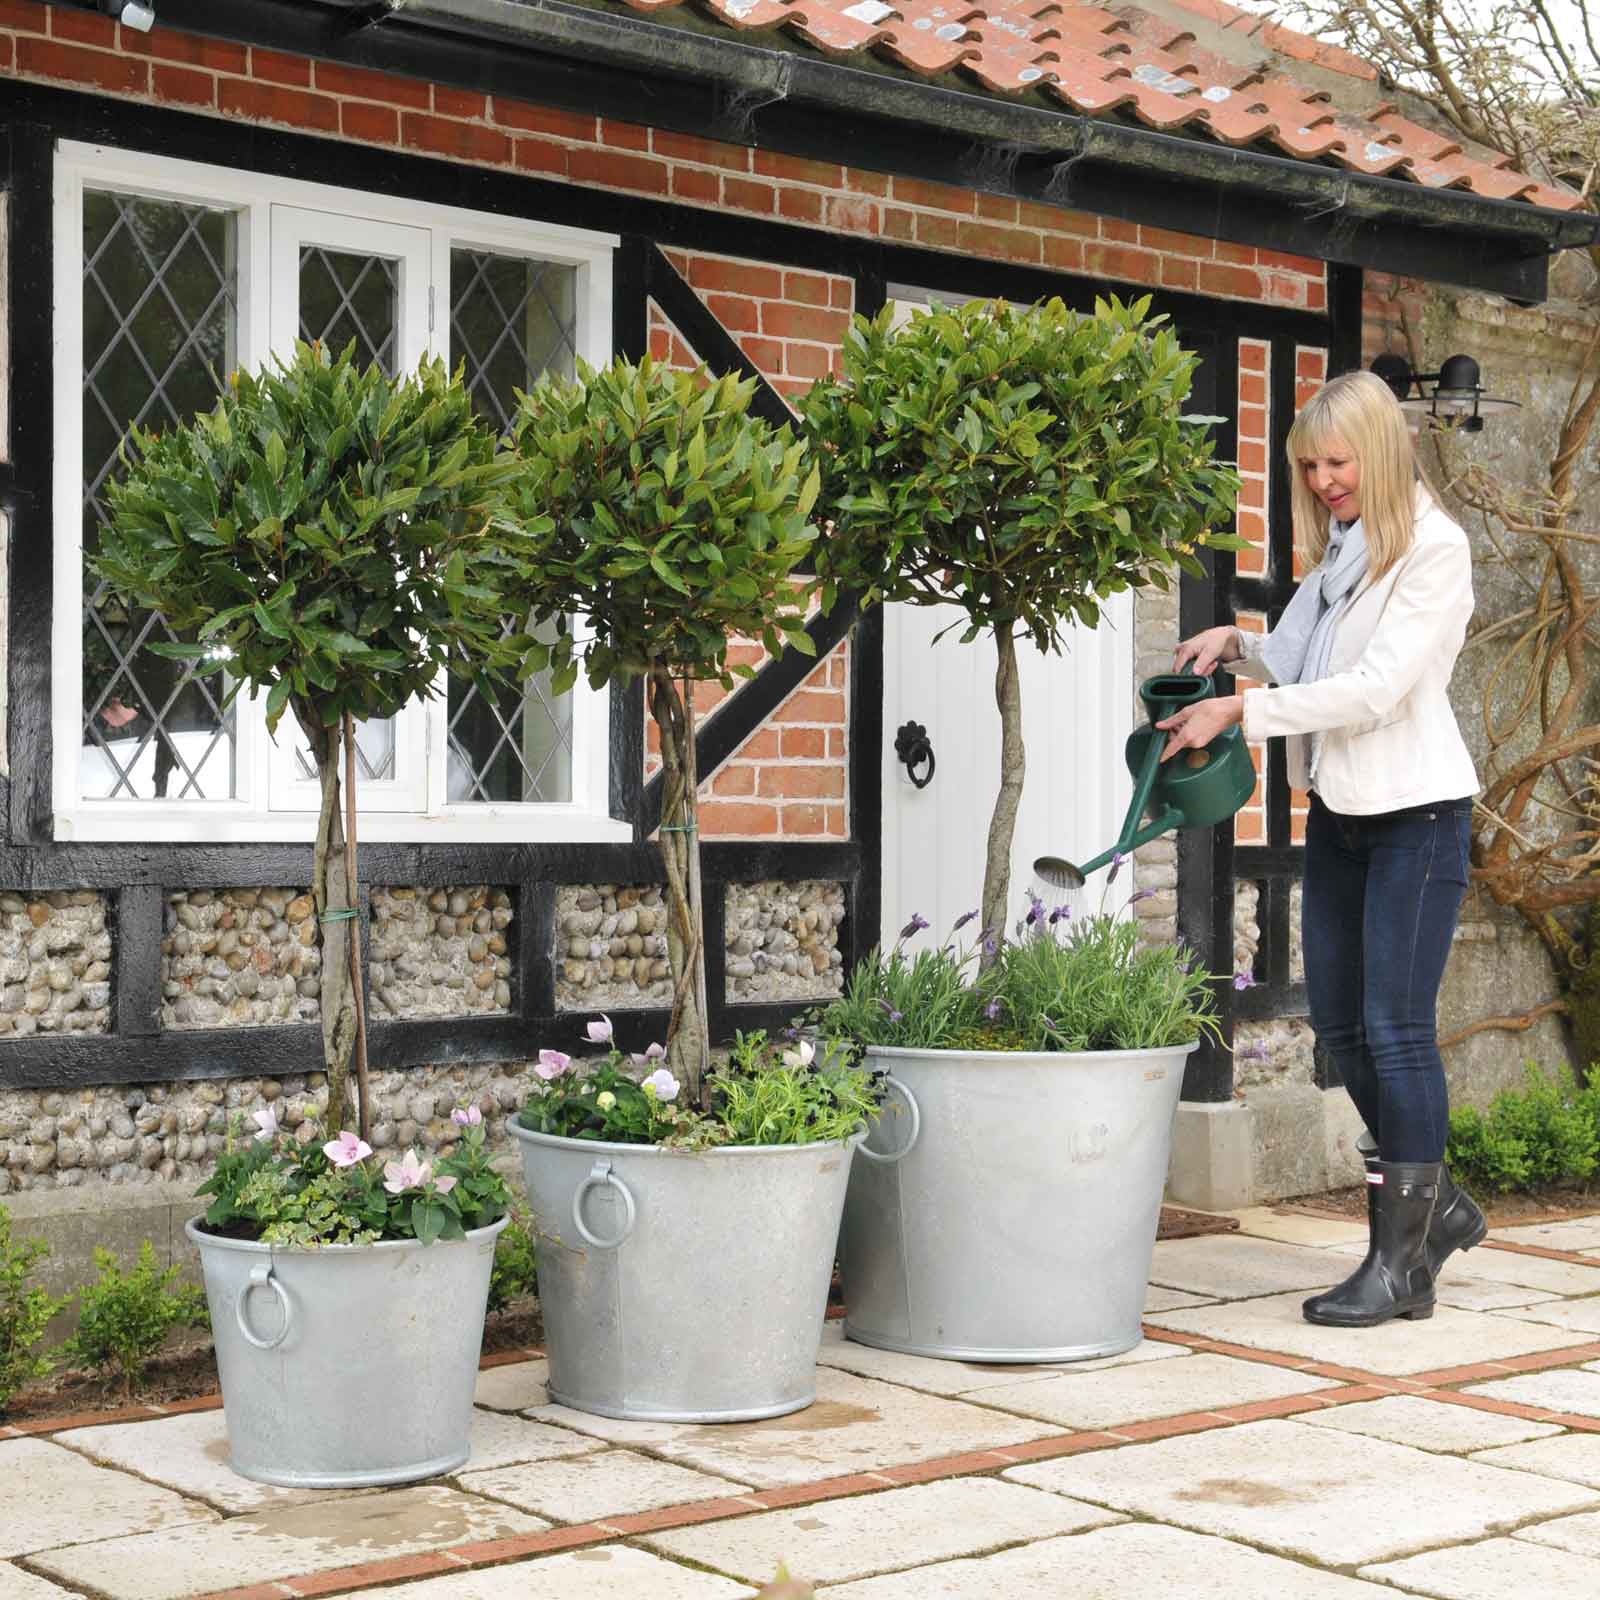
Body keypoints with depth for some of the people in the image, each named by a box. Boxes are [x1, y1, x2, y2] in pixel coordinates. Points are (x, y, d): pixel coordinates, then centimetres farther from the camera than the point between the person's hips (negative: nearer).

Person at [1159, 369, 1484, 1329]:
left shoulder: (1434, 549, -14)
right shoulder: (1334, 549, 11)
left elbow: (1376, 688, -22)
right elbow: (1299, 658, 21)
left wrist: (1238, 710, -23)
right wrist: (1237, 646, 0)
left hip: (1417, 811, -8)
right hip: (1341, 809, 8)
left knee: (1396, 1027, -7)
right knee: (1340, 1022, 10)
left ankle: (1401, 1263, 1)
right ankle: (1436, 1207, 26)